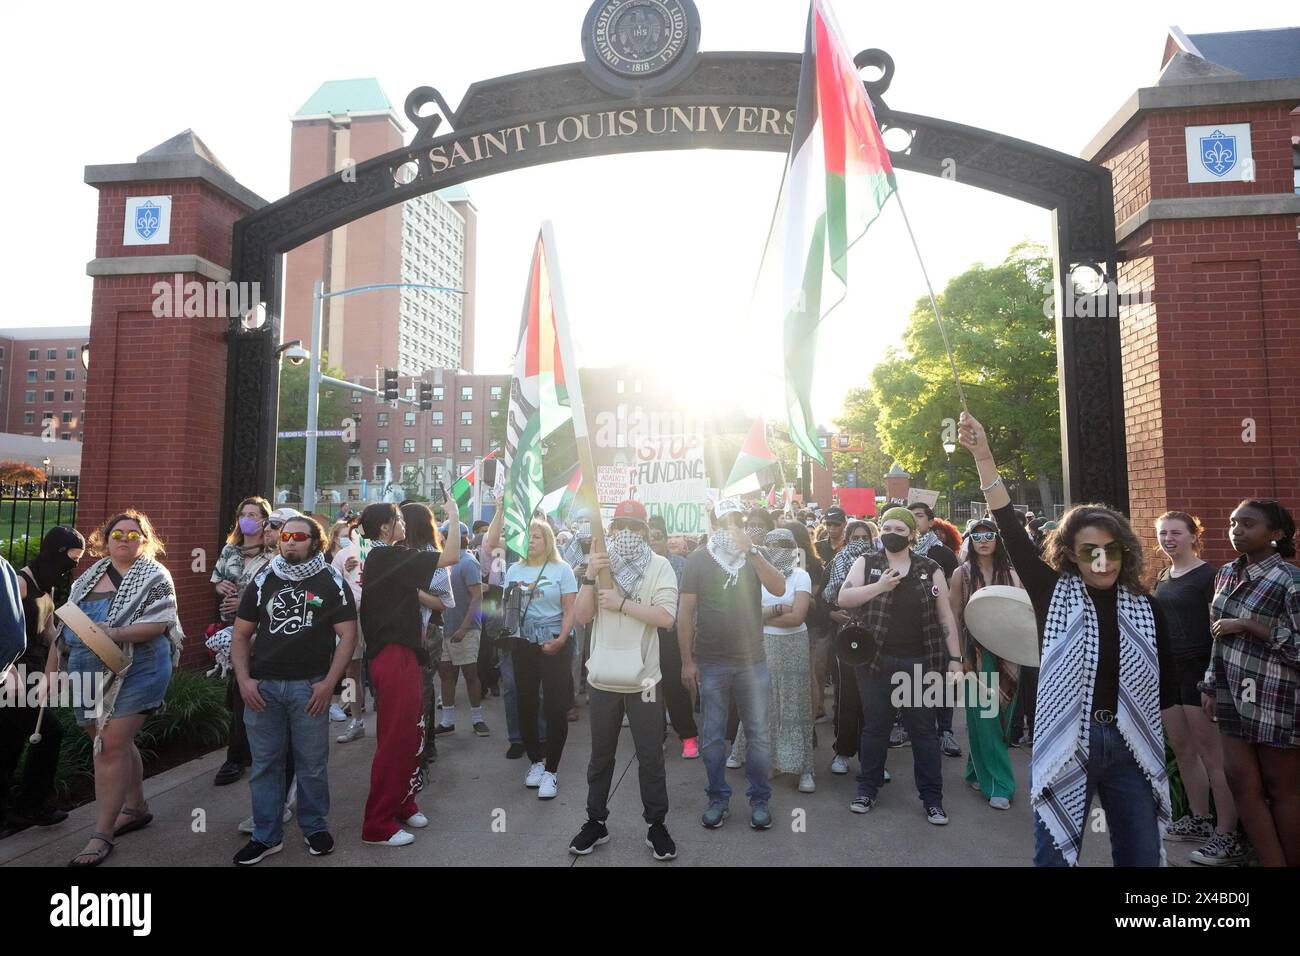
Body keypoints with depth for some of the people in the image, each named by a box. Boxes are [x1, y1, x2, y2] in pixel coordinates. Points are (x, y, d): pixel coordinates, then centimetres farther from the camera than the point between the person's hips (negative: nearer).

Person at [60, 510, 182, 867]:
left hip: (135, 671, -7)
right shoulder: (91, 575, 14)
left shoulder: (154, 576, -6)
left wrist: (115, 633, -26)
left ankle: (102, 833, 1)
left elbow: (160, 623, -16)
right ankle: (136, 808, 32)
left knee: (111, 745, -8)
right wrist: (61, 655, 8)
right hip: (92, 673, 7)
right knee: (116, 743, 16)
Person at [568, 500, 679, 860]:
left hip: (643, 679, -3)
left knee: (651, 757, 9)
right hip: (602, 678, 3)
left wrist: (621, 603, -19)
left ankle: (656, 825, 25)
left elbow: (666, 617, -16)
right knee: (601, 756, 17)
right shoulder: (601, 564, 6)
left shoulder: (659, 566, -5)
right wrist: (590, 578, -14)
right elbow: (581, 616, -1)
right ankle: (595, 822, 32)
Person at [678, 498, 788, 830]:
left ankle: (759, 798, 25)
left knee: (759, 734, 8)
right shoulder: (698, 560, -3)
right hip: (710, 664, -1)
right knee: (712, 736, 10)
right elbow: (685, 612, -3)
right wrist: (687, 660, -6)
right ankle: (718, 797, 27)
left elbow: (779, 588, -14)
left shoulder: (754, 556, 4)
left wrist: (751, 550, -20)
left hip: (752, 662, 1)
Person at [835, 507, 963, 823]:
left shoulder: (930, 569, 4)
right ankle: (867, 789, 24)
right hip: (876, 660, 0)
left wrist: (955, 658, 0)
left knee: (923, 729, 7)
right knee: (875, 726, 10)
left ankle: (932, 797, 19)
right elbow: (843, 599, -6)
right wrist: (878, 586, -16)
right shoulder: (866, 563, 4)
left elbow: (946, 617, 5)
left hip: (919, 663, 0)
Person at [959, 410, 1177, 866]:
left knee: (1141, 857, 12)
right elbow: (1013, 533, -14)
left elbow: (1165, 685, 10)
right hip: (1066, 745, -2)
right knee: (1055, 856, 6)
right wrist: (983, 457, -21)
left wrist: (1164, 750, 8)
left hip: (1131, 747, 3)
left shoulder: (1146, 609, 4)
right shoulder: (1055, 595, -4)